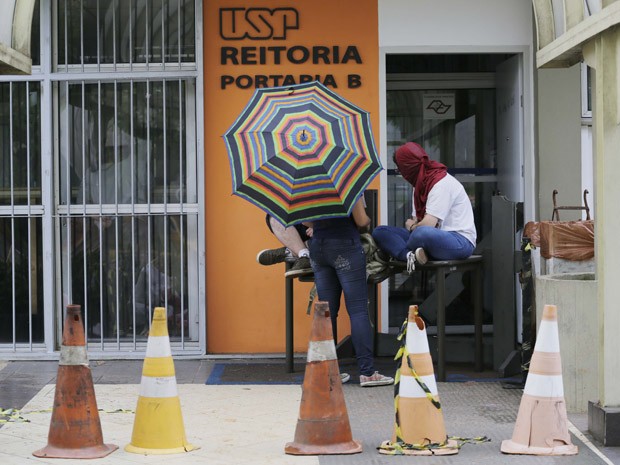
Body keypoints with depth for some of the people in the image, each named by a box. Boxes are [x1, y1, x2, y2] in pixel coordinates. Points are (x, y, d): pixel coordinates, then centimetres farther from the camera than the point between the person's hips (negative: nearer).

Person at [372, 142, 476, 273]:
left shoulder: (442, 183, -15)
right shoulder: (420, 184, 15)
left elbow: (428, 224, -22)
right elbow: (416, 219, 13)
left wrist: (412, 227, -1)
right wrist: (413, 225, -10)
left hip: (460, 240, -9)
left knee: (422, 233, -43)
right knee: (380, 232, -2)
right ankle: (410, 255, -26)